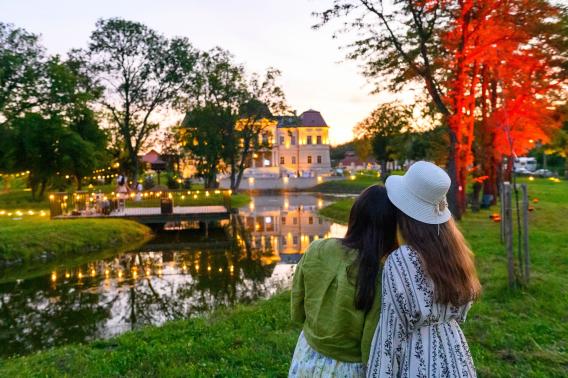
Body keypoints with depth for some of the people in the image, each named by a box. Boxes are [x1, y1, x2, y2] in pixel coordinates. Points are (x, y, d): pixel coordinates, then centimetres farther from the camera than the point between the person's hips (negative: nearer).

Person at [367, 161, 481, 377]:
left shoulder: (399, 260, -24)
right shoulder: (455, 249, -4)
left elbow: (392, 331, -18)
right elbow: (460, 312, 8)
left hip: (417, 360, -6)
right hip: (454, 353, 6)